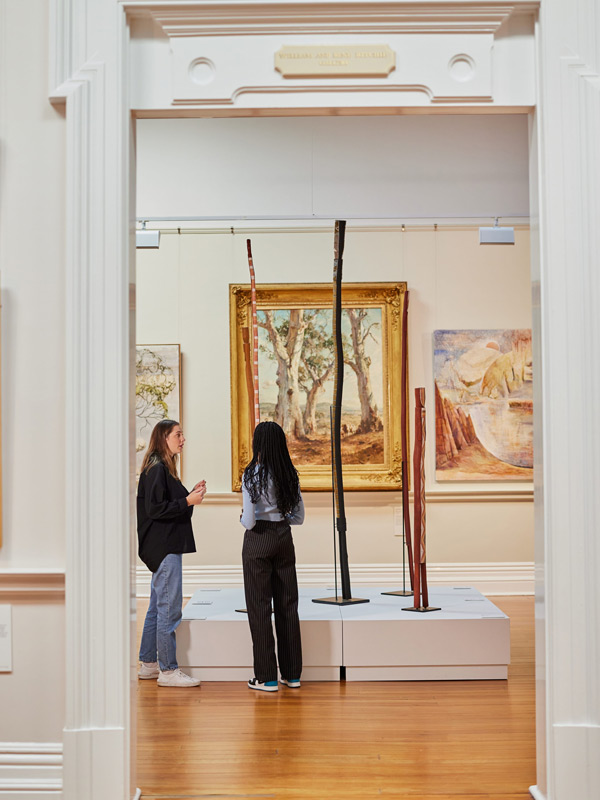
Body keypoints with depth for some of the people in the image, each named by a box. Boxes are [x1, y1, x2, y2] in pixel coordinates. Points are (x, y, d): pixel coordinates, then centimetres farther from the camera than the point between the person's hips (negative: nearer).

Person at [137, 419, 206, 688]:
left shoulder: (164, 468, 17)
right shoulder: (156, 469, -14)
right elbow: (154, 508, -19)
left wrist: (191, 494, 9)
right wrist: (188, 501, -18)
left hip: (166, 547, 11)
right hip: (163, 548, -11)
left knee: (158, 607, 15)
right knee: (169, 608, -6)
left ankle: (148, 664, 24)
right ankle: (168, 670, 1)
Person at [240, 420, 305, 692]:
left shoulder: (252, 475, -13)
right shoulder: (290, 475, 2)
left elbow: (249, 521, -17)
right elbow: (299, 517, 6)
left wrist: (242, 518, 4)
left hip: (258, 541, -5)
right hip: (284, 539, 5)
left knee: (259, 607, 3)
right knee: (287, 605, 11)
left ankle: (266, 677, 7)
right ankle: (292, 674, 17)